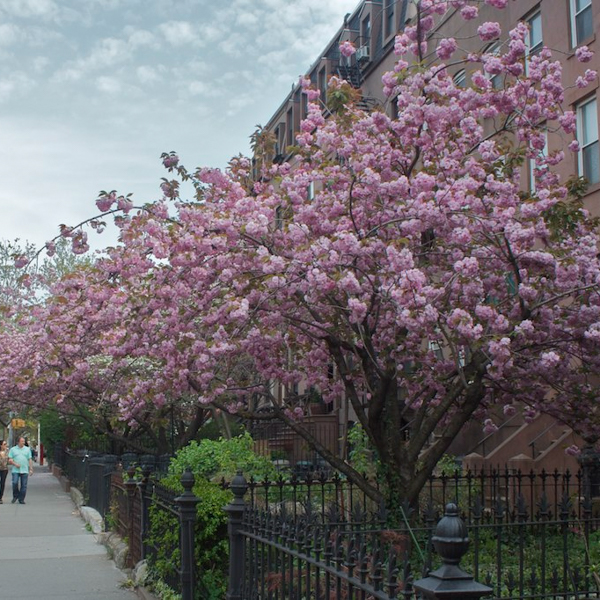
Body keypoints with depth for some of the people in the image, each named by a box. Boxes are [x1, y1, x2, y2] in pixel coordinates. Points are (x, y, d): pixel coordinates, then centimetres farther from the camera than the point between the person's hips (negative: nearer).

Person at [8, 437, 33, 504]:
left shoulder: (27, 449, 12)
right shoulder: (12, 449, 8)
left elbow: (30, 460, 11)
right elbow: (10, 460, 3)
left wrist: (31, 469, 4)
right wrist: (15, 464, -14)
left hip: (25, 470, 1)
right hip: (15, 470, -1)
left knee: (24, 485, -1)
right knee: (15, 483, -13)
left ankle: (21, 499, 6)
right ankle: (15, 496, 9)